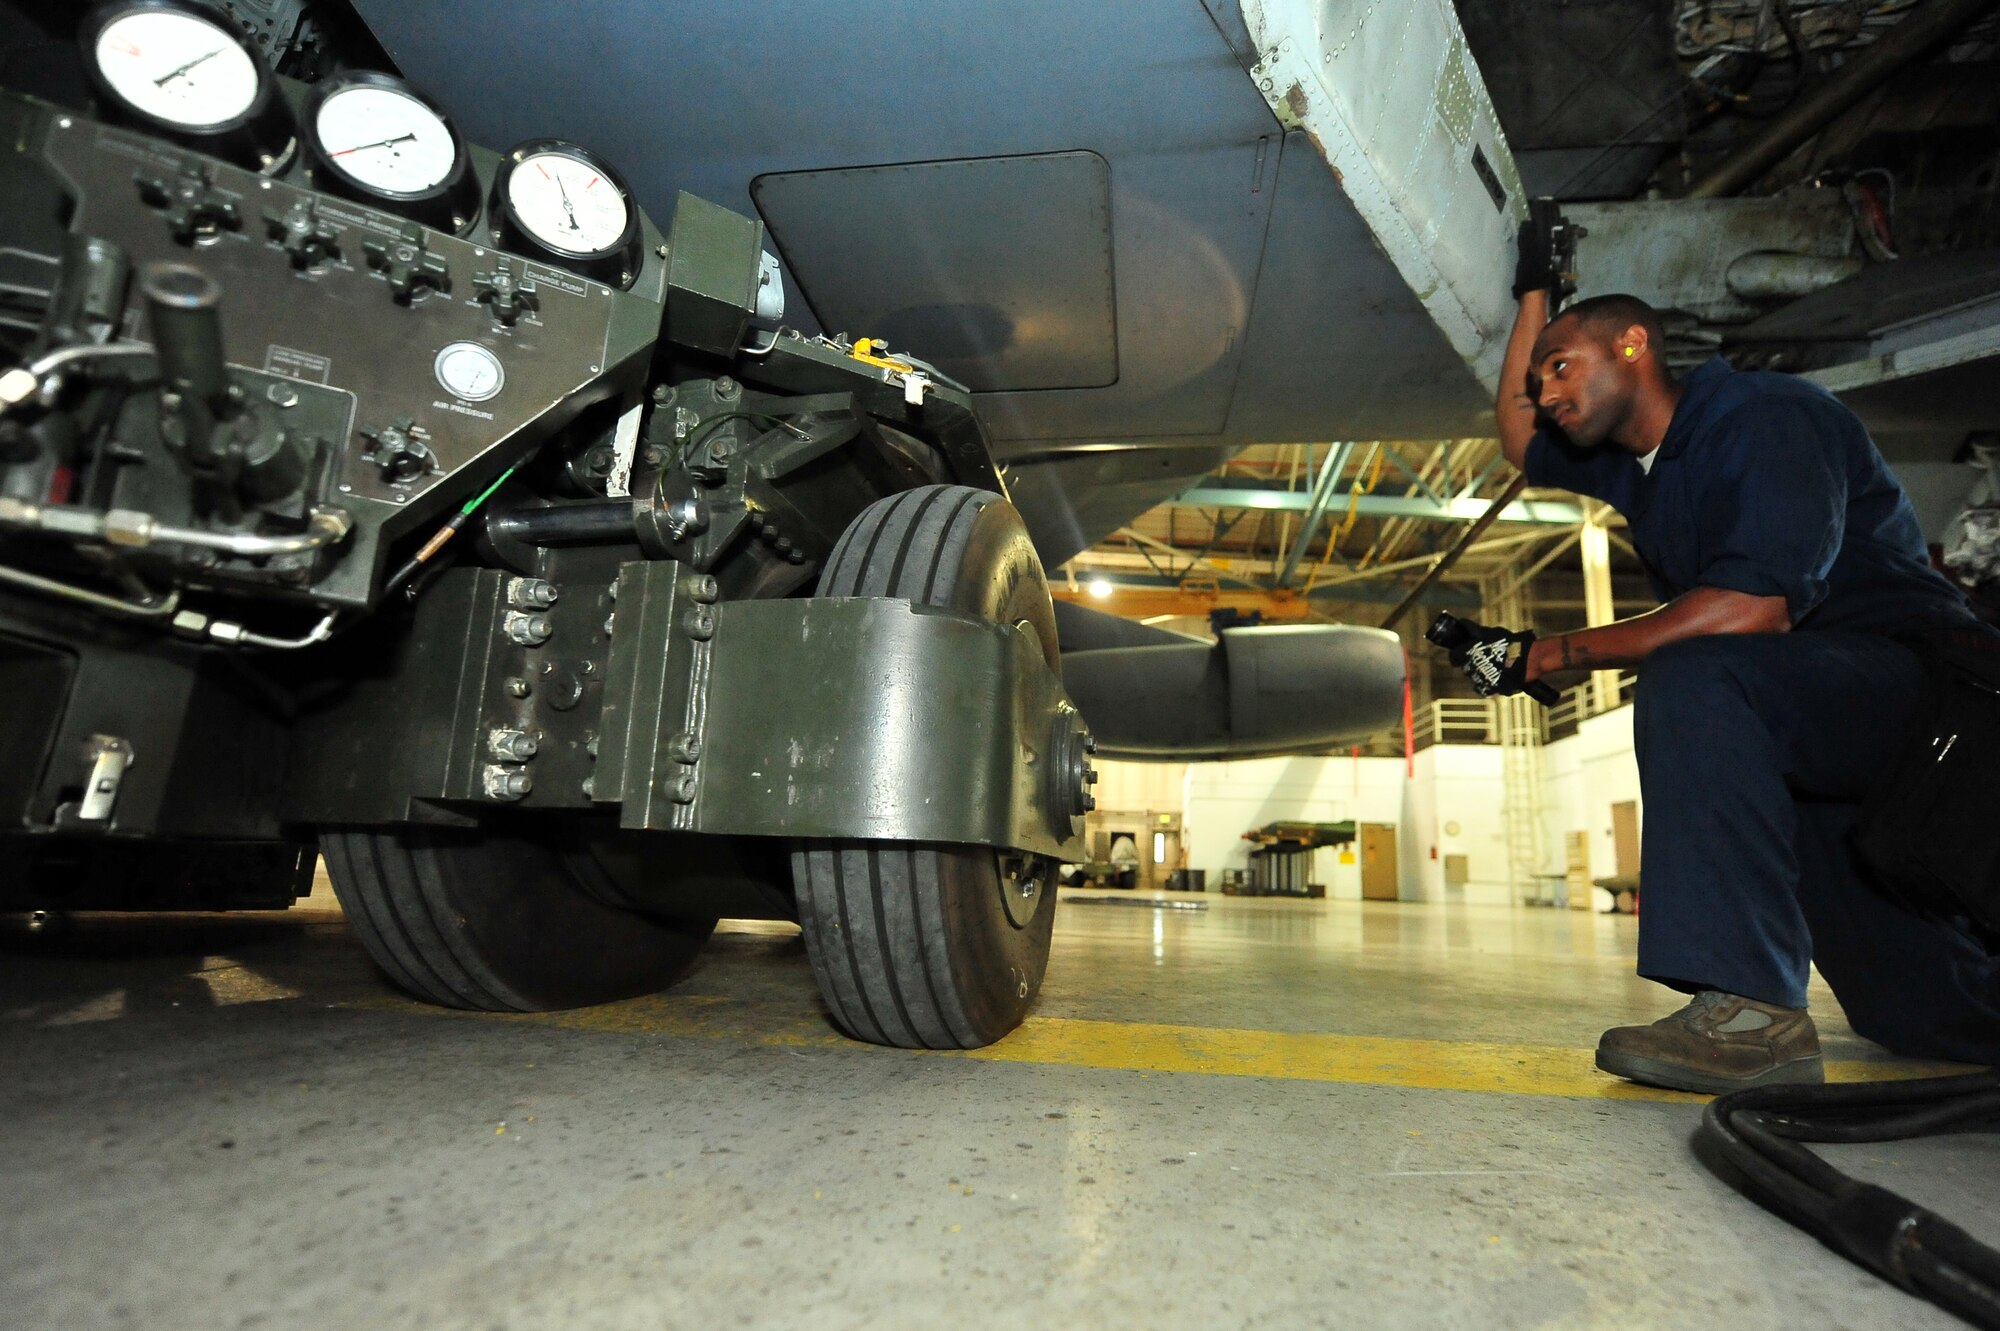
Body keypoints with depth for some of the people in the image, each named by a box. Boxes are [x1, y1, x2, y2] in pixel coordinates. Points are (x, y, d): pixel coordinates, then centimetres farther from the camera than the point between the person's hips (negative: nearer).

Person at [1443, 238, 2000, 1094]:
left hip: (1914, 672, -8)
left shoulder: (1766, 414, -14)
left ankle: (1750, 1010, -36)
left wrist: (1547, 655, -27)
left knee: (1693, 678, -35)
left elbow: (1756, 606, -29)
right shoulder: (1633, 467, 11)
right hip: (1808, 730, 8)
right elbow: (1519, 443, 27)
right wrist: (1533, 296, 22)